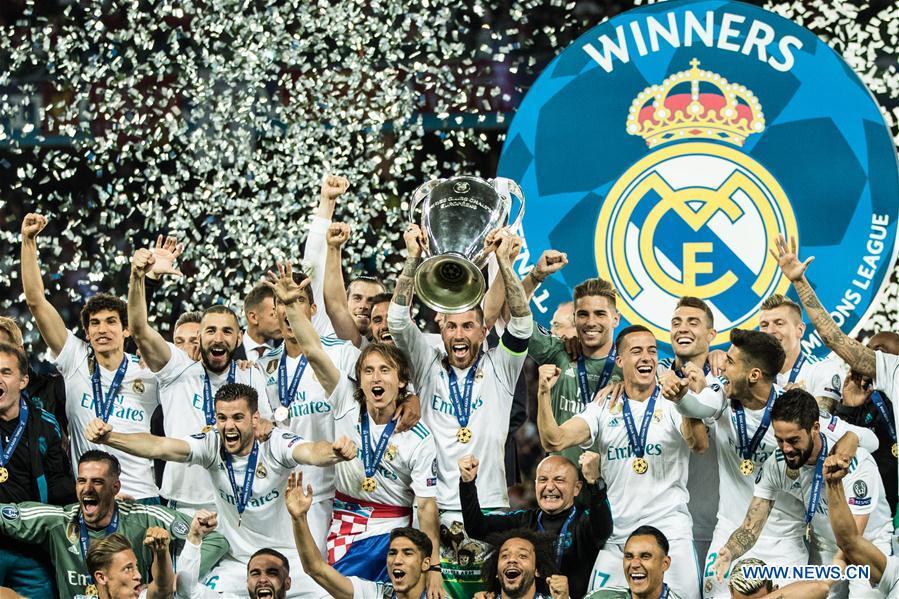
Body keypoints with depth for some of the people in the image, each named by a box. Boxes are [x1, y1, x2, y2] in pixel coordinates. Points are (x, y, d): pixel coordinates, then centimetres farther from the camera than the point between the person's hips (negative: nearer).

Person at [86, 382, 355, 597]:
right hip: (235, 562, 2)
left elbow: (311, 452, -40)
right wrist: (108, 438, -41)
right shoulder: (211, 445, -13)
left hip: (288, 559, -1)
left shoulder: (276, 444, -21)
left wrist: (334, 452, -64)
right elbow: (158, 446, -25)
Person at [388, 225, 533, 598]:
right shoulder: (429, 367, 10)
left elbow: (522, 323, -4)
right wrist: (413, 259, -8)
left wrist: (503, 261, -12)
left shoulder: (498, 369, 9)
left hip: (490, 508, 0)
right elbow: (398, 321, 0)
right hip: (437, 511, 0)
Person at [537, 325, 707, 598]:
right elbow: (554, 441, -2)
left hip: (671, 534, -3)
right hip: (616, 539, 3)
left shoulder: (673, 404, -1)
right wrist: (544, 393, -16)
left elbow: (700, 445, -19)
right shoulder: (603, 409, 8)